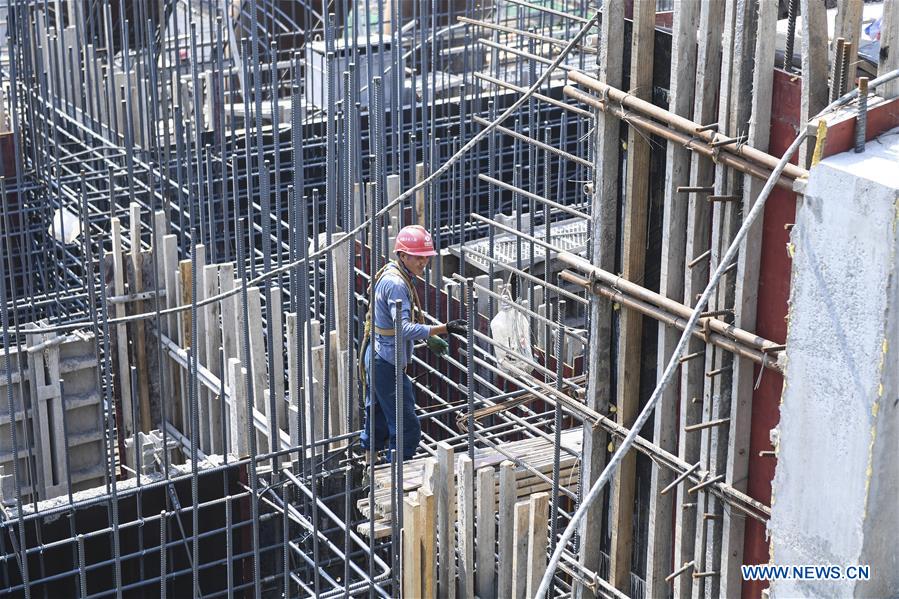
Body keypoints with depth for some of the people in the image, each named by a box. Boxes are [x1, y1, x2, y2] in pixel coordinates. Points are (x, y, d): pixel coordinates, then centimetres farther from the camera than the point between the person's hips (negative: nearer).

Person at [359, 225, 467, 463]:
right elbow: (405, 329, -31)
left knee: (377, 426, 20)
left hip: (375, 360, 11)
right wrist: (445, 328, -36)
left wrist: (429, 338, 19)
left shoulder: (390, 275, 12)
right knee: (407, 429, -8)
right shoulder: (396, 284, -20)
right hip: (387, 363, -11)